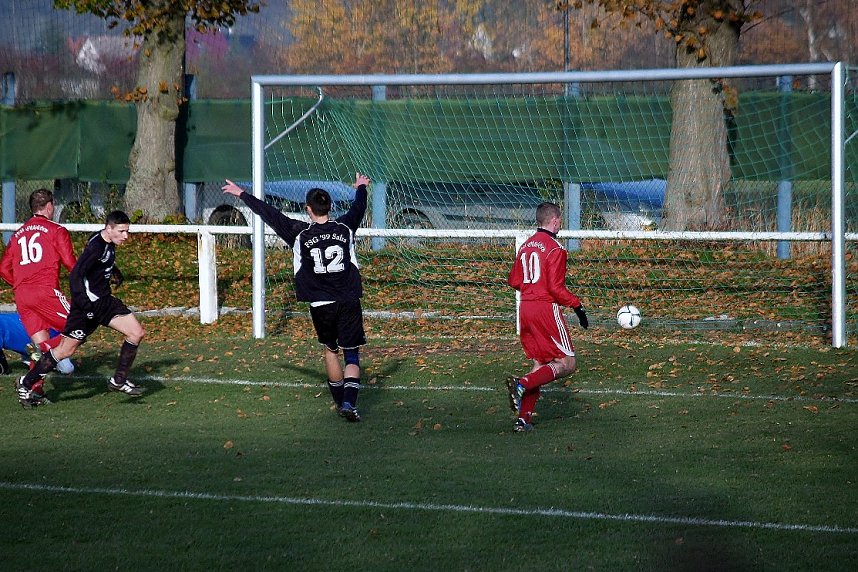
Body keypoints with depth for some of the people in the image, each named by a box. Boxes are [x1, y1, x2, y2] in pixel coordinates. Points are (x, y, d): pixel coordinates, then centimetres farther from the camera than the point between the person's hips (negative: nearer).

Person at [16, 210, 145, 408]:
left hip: (105, 300, 9)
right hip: (88, 302, -9)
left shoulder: (109, 243, 6)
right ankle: (26, 383, 10)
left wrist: (114, 272, 33)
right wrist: (86, 305, -31)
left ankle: (119, 381, 8)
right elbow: (75, 276, -27)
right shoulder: (96, 246, -22)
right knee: (65, 350, -4)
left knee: (137, 333, -2)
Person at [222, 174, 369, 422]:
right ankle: (349, 402, -17)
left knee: (330, 350, 20)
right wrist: (361, 187, 44)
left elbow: (269, 214, 1)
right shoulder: (345, 227, 1)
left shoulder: (300, 233, -6)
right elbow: (359, 207, 22)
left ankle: (340, 402, 25)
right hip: (349, 302, 0)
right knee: (352, 355, 1)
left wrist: (243, 194, 13)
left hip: (320, 304, 0)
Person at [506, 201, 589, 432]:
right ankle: (522, 384, -23)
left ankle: (524, 418, 5)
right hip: (546, 309, -8)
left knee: (539, 363, 15)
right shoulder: (555, 248, -11)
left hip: (525, 308, 8)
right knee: (567, 364, -4)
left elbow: (514, 281, 17)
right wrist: (577, 305, -8)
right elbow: (556, 288, -17)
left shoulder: (526, 246, 12)